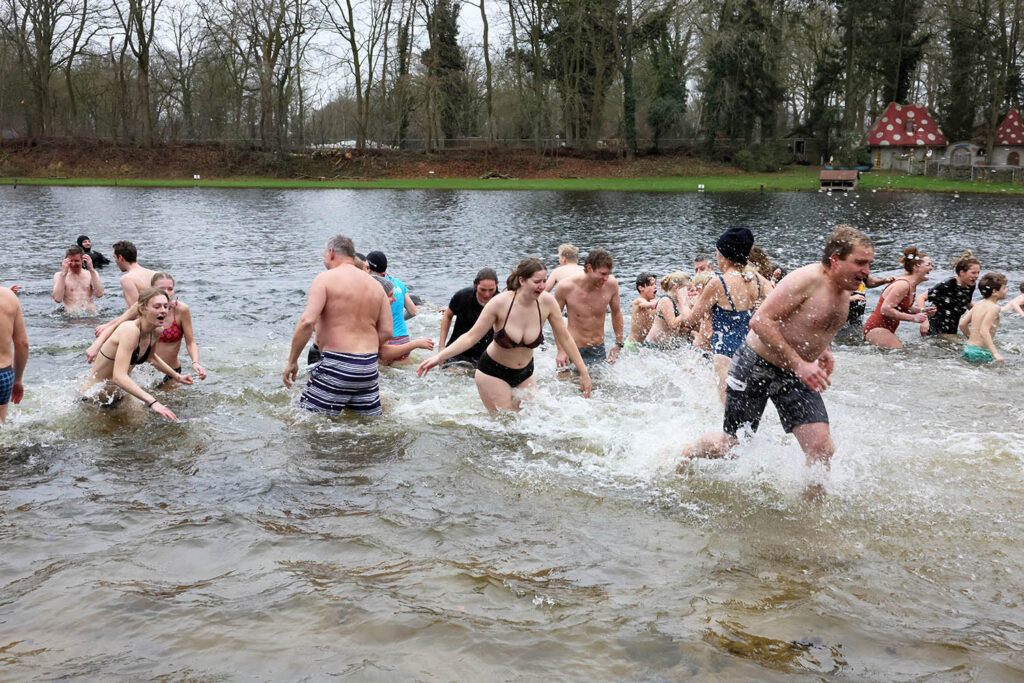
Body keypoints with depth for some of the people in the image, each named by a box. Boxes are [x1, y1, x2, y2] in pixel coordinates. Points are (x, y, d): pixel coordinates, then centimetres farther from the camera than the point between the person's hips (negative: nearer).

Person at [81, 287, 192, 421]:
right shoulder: (130, 331, -30)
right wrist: (152, 402, -50)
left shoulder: (156, 332, -4)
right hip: (94, 400, -8)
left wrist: (177, 377, 22)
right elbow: (119, 377, -41)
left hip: (120, 395, 8)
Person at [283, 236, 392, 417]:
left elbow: (307, 322, -16)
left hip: (336, 367, -6)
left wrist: (292, 361, -9)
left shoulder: (325, 279, -4)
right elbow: (387, 331, 8)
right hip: (369, 368, 6)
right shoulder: (375, 285, 13)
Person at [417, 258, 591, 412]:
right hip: (493, 372, -4)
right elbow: (472, 336, -19)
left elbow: (565, 338, -5)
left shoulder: (546, 301, -16)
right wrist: (439, 357, -29)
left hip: (525, 373, 4)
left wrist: (583, 372, -2)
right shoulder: (500, 303, -25)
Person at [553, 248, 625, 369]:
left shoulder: (611, 284, -10)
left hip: (599, 350, 3)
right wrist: (561, 349, -6)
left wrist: (618, 344, 12)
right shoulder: (567, 287, -17)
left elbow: (616, 313, 8)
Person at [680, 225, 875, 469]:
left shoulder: (844, 294, 4)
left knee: (822, 449, -9)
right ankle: (684, 454, 35)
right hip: (756, 367, -7)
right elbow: (760, 321, -28)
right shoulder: (806, 279, -22)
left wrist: (824, 350, 7)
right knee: (730, 445, 6)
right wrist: (799, 364, -31)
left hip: (796, 376, 7)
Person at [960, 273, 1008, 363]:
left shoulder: (979, 304, 10)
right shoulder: (994, 307, -12)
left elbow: (962, 324, 12)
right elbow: (984, 331, -23)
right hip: (981, 352, -8)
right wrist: (995, 353, -28)